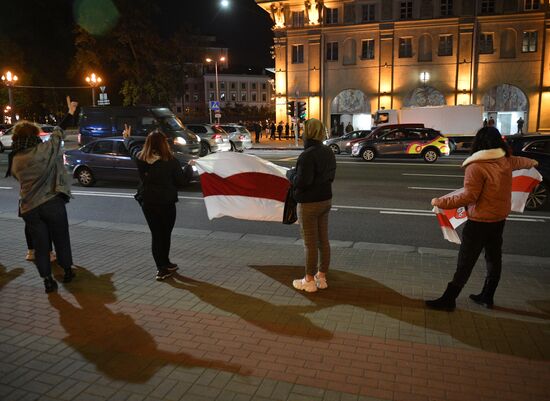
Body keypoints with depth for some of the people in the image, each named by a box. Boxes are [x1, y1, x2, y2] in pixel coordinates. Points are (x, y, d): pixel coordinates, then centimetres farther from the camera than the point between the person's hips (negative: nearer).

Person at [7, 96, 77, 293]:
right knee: (61, 239, 14)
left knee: (40, 245, 10)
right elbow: (58, 133, -1)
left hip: (29, 209, 4)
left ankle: (48, 280, 12)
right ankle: (67, 271, 26)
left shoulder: (15, 160, 4)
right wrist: (70, 113, 10)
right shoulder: (42, 150, -11)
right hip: (52, 203, -3)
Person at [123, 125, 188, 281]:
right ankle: (163, 266, 20)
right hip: (166, 203, -4)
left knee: (156, 234, 13)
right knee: (165, 234, 11)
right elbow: (181, 181, -8)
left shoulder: (140, 158, -3)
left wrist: (127, 137, 41)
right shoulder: (171, 161, -16)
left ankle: (163, 266, 18)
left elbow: (132, 147, 19)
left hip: (146, 202, 4)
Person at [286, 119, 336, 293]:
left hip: (309, 204, -8)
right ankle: (322, 277, 26)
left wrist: (290, 173, -6)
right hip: (325, 200, 8)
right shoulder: (328, 152, 6)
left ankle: (309, 281, 15)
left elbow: (301, 182, -24)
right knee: (323, 240, 14)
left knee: (310, 243, 2)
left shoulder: (307, 155, -22)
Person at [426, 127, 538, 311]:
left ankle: (449, 299, 3)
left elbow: (469, 196, -25)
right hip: (499, 219, 8)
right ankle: (487, 296, 30)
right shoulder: (506, 161, 4)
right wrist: (531, 163, 51)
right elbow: (520, 161, 28)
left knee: (465, 262, -3)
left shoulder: (476, 166, -21)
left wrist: (440, 202, -18)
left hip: (480, 221, -8)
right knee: (494, 257, 17)